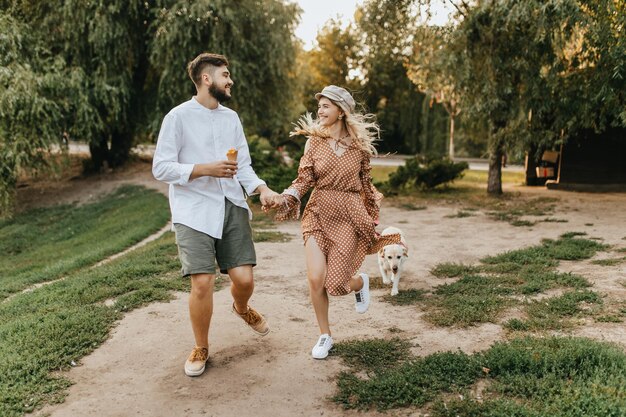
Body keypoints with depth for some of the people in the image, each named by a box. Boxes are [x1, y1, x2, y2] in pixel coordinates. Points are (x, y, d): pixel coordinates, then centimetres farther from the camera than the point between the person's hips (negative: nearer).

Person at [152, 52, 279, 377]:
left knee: (244, 279, -1)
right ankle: (201, 349, 15)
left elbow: (244, 165, 11)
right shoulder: (179, 116, -4)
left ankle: (241, 309, 38)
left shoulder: (231, 117, 13)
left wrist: (261, 188, -8)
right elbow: (161, 168, -7)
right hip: (194, 210, -4)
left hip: (232, 206, 4)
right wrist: (205, 169, -18)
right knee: (202, 283, -11)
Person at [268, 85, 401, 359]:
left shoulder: (359, 144, 0)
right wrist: (285, 197, -21)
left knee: (336, 283, -4)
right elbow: (304, 179, -3)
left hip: (349, 217, -1)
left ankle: (360, 282, 35)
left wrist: (372, 217, 15)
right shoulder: (314, 141, 1)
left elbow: (365, 183, 9)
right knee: (315, 279, -7)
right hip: (318, 214, 1)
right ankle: (325, 335, 15)